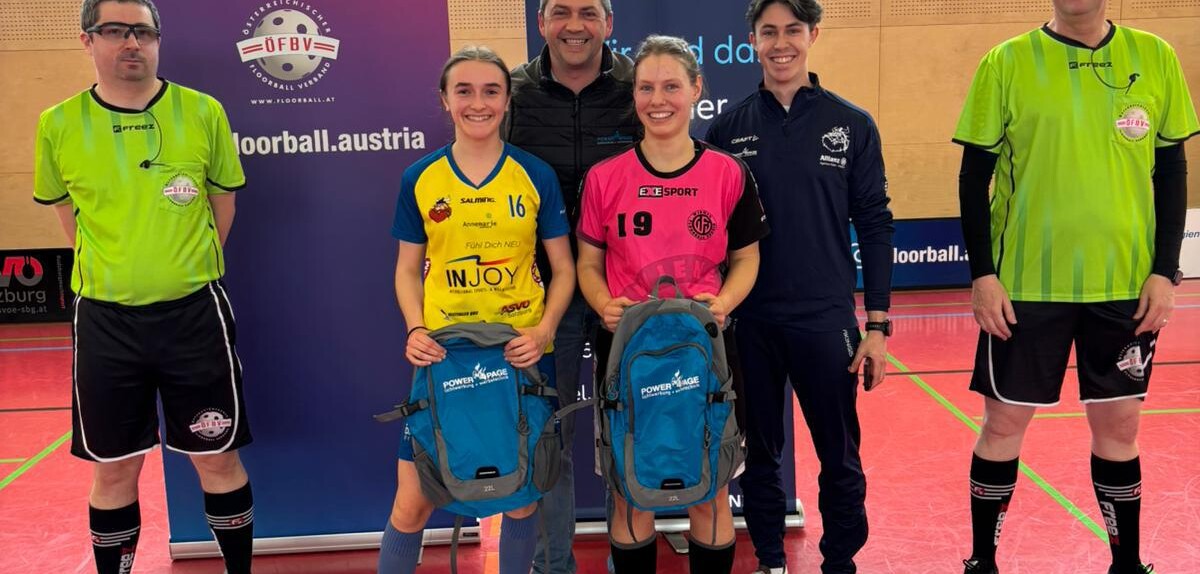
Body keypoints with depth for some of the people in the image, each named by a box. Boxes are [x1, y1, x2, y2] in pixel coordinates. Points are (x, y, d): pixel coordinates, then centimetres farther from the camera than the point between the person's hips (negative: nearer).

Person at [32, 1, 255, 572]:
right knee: (113, 471, 10)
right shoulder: (58, 124, -2)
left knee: (218, 459, 8)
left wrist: (187, 265, 10)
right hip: (104, 318, 1)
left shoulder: (203, 112, -4)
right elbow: (63, 206, 14)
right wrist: (113, 267, 11)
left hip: (193, 311, 0)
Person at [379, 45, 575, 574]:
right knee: (412, 502, 2)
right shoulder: (419, 179, 1)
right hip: (443, 353, 0)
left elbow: (563, 268, 3)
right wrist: (415, 330, -9)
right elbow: (408, 269, 8)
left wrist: (543, 331, -12)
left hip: (522, 353, 0)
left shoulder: (536, 176, -1)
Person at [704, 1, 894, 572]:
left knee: (840, 457, 7)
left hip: (826, 321, -1)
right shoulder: (729, 127, 3)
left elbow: (874, 226, 0)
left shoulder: (852, 125, 0)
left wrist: (877, 324, -3)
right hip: (747, 322, 1)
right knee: (758, 452, 12)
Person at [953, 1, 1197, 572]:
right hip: (1025, 283, -2)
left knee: (1119, 424, 10)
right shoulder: (1007, 63, -3)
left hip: (1126, 284, 2)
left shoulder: (1154, 58, 3)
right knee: (1005, 422, 6)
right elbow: (974, 177, -1)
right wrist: (982, 274, -8)